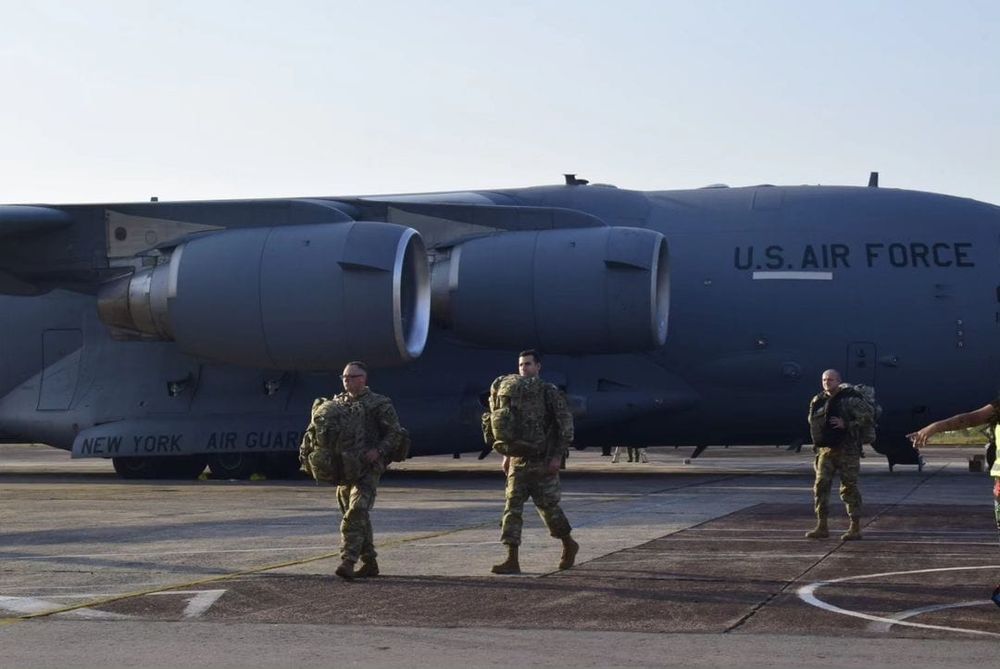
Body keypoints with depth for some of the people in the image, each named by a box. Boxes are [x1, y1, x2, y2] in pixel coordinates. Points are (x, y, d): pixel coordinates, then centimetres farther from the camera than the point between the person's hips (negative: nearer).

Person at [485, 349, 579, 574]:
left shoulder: (550, 393, -6)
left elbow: (566, 424, -8)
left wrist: (558, 456, -14)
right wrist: (506, 455, 15)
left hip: (543, 461, -5)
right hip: (518, 460, 5)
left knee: (548, 505, 4)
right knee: (512, 506, -5)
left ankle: (569, 545, 29)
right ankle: (512, 560, -8)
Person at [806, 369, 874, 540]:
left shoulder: (850, 399, -8)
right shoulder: (818, 401, 11)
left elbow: (868, 416, -12)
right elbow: (813, 423, 25)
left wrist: (847, 425, -17)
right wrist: (817, 443, 12)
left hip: (847, 449, -6)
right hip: (825, 449, 6)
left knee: (849, 487, -3)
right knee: (821, 486, 1)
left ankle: (855, 528, 2)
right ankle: (822, 526, 7)